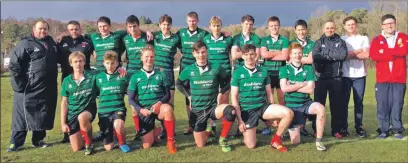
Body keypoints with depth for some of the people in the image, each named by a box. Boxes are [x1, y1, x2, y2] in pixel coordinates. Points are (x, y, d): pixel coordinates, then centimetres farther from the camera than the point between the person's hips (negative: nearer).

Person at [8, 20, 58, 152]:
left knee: (44, 115, 11)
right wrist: (20, 84, -12)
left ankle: (38, 140, 24)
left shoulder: (52, 43, 13)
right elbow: (14, 65, -9)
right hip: (29, 88, -6)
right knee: (22, 115, 0)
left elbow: (58, 58, 31)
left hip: (48, 89, 6)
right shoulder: (25, 44, -6)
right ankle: (15, 142, 9)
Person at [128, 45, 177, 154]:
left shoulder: (161, 74, 2)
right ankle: (155, 131, 34)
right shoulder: (135, 77, 2)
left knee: (167, 109, -39)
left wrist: (160, 103, -18)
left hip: (159, 106, -1)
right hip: (144, 110, 1)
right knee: (146, 146, -2)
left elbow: (167, 94, 2)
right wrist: (140, 109, -15)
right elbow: (131, 99, 2)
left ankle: (170, 141, -21)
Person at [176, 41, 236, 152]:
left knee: (230, 110, -35)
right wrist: (189, 96, 4)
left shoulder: (216, 68, -7)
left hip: (213, 107, -1)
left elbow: (228, 81, 7)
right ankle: (207, 129, 38)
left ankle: (223, 139, -10)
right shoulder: (188, 70, -4)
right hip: (197, 110, 1)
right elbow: (179, 84, 14)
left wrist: (220, 93, -3)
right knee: (200, 145, 2)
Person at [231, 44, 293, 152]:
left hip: (263, 106, 3)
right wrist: (239, 119, -10)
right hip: (247, 109, -2)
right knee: (251, 145, -8)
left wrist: (273, 113, 9)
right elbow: (234, 97, -4)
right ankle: (245, 131, 28)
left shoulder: (263, 72, 5)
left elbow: (269, 94, 11)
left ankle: (276, 140, 0)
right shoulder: (237, 73, -3)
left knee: (288, 113, -22)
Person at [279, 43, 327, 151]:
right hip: (291, 105, -1)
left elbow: (310, 89, -10)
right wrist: (302, 84, -9)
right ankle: (293, 128, 35)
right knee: (295, 141, -3)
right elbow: (284, 88, -16)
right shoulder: (284, 69, -2)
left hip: (306, 103, 1)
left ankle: (319, 141, -18)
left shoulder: (308, 69, 1)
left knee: (321, 109, -35)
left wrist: (292, 86, -11)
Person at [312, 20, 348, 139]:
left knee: (337, 104, 4)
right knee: (319, 103, 3)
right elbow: (315, 57, -11)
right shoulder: (319, 42, 8)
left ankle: (337, 129, 12)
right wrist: (333, 56, -13)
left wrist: (326, 54, -10)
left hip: (336, 77, 0)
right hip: (321, 77, 0)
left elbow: (343, 55, -12)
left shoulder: (340, 42, 8)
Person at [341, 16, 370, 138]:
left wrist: (351, 54, -5)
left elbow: (366, 55, -4)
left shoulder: (364, 39, 10)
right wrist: (359, 51, -5)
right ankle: (343, 127, 8)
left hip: (359, 75, 1)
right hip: (345, 75, 0)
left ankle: (359, 127, 10)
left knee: (359, 102, 3)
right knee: (344, 102, 1)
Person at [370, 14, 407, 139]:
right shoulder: (376, 40, 8)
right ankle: (384, 129, 11)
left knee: (397, 104, 3)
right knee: (382, 105, 2)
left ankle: (397, 129, 14)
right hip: (382, 79, 0)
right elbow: (374, 55, -10)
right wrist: (395, 53, -9)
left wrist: (385, 51, -10)